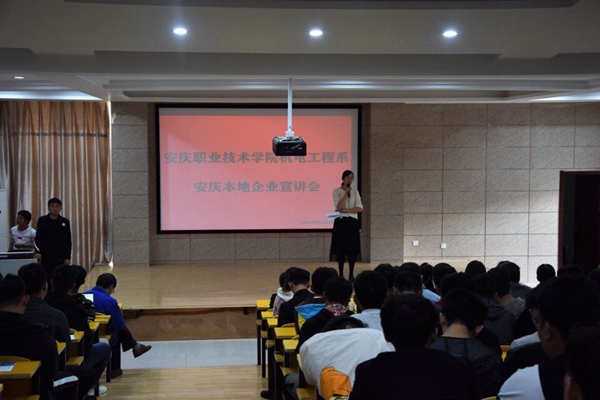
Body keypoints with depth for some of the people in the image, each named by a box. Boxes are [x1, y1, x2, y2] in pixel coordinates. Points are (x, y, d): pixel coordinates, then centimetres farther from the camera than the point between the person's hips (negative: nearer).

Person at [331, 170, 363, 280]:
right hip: (341, 222, -2)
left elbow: (360, 208, -1)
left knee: (353, 249, 0)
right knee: (341, 249, -1)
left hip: (353, 222, 2)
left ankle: (351, 274, 7)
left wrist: (346, 210, -11)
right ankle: (341, 274, 7)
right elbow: (339, 207, -12)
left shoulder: (355, 192, 9)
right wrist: (346, 193, -14)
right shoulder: (337, 191, 0)